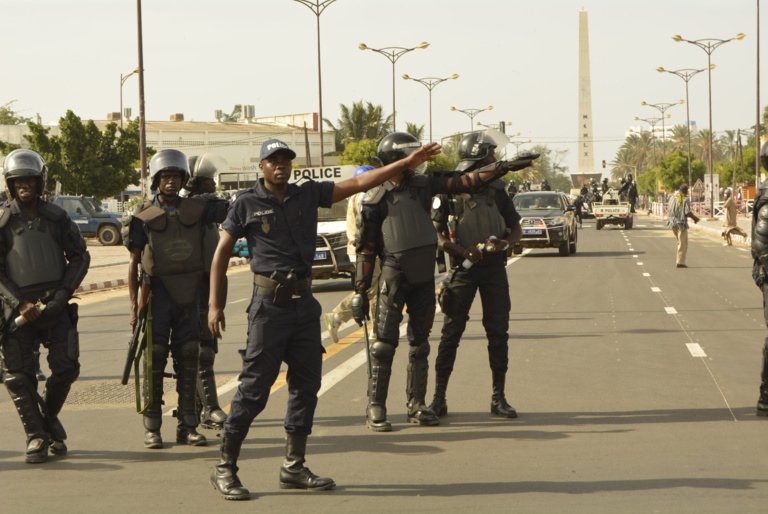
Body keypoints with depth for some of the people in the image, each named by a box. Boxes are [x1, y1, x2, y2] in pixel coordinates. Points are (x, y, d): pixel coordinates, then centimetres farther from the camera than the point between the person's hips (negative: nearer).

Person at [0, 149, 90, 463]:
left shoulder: (56, 218, 9)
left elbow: (80, 257, 13)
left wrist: (64, 292, -1)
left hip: (55, 306, 1)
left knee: (66, 368, -5)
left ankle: (49, 417, 22)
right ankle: (36, 436, 7)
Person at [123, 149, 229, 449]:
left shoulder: (198, 209, 5)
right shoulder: (143, 216, -1)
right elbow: (133, 263, 0)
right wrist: (133, 305, -5)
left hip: (189, 294, 3)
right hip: (157, 294, -3)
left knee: (188, 360, 5)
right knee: (154, 360, -1)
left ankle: (187, 427, 12)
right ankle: (152, 429, 5)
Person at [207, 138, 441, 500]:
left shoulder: (308, 194, 10)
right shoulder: (247, 203, 0)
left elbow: (358, 183, 8)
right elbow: (221, 252, 2)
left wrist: (407, 163, 2)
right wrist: (214, 304, -5)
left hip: (304, 301, 5)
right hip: (269, 302, -5)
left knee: (306, 383, 7)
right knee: (255, 386, -6)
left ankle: (294, 468, 16)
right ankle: (224, 468, 2)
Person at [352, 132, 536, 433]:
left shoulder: (423, 185, 9)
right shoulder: (375, 200, -5)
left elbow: (464, 182, 10)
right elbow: (365, 249, -4)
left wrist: (503, 168, 6)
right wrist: (361, 290, -6)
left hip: (424, 277, 6)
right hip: (394, 278, -6)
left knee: (420, 343, 10)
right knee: (384, 343, -8)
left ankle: (416, 405, 18)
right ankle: (375, 409, -4)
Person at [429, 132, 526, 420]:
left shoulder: (496, 191, 9)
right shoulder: (448, 192, -4)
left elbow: (516, 228, 13)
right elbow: (437, 234, -5)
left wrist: (504, 242, -9)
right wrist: (463, 252, -20)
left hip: (494, 268, 4)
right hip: (463, 269, -4)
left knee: (498, 333, 4)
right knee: (451, 333, -1)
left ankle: (498, 398, 12)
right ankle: (439, 398, 5)